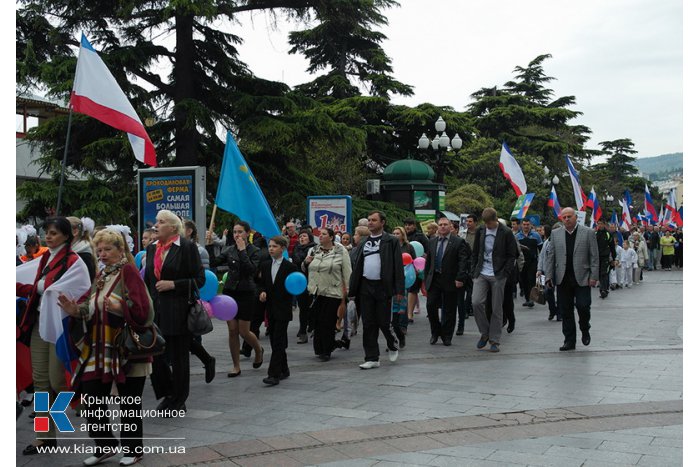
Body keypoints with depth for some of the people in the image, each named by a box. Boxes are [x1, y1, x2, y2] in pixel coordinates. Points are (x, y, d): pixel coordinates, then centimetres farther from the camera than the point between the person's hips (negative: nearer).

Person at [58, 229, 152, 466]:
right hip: (100, 349, 7)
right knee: (92, 398, 6)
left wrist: (120, 308, -37)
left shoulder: (128, 271, -10)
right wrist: (76, 310, -6)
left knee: (129, 401, 4)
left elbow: (141, 307, -20)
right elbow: (93, 309, 13)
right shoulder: (101, 275, 13)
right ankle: (105, 445, 23)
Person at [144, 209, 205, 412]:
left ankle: (179, 401, 19)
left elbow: (199, 279, -8)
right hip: (155, 310, 5)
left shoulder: (187, 247, -7)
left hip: (178, 311, -5)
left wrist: (173, 285, -16)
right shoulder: (151, 248, 12)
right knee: (155, 355, 5)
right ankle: (167, 394, 26)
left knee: (179, 358, 4)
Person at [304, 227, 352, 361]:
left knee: (328, 323, -2)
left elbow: (347, 273, -4)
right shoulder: (313, 251, 11)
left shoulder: (341, 251, -3)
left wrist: (346, 292, -9)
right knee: (317, 322, 8)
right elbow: (304, 269, 22)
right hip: (315, 293, 5)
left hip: (332, 293, -5)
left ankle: (326, 351, 10)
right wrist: (305, 262, 0)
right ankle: (319, 349, 23)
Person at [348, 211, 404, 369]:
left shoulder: (391, 241, -1)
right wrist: (352, 290, 7)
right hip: (365, 287, 5)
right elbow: (357, 267, 13)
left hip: (383, 287, -4)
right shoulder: (363, 243, 13)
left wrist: (399, 290, -13)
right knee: (368, 324, 5)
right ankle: (372, 358, 11)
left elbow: (398, 266, -6)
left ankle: (392, 345, 30)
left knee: (384, 322, 0)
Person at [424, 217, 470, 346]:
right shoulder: (432, 242, 11)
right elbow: (428, 261, 17)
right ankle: (435, 332, 18)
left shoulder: (458, 242, -5)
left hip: (450, 281, -4)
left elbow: (463, 262, -10)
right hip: (434, 280, 4)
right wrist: (426, 277, 13)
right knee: (431, 306, -1)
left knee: (449, 311, 4)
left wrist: (460, 278, -18)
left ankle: (447, 336, 16)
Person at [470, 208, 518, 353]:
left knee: (497, 308, 2)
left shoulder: (506, 233, -5)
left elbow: (512, 255, -1)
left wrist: (505, 274, -9)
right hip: (481, 274, 3)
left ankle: (494, 340, 12)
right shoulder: (480, 231, 7)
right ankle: (484, 333, 10)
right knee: (476, 303, -11)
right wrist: (474, 272, 6)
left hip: (498, 276, -3)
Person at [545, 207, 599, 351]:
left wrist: (594, 276, -7)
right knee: (565, 311, 5)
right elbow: (550, 256, 10)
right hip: (563, 280, 3)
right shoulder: (555, 234, 9)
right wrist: (549, 276, 3)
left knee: (583, 306, -7)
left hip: (582, 278, -3)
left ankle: (585, 330, 23)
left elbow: (594, 256, 0)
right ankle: (569, 341, 14)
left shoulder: (588, 233, 2)